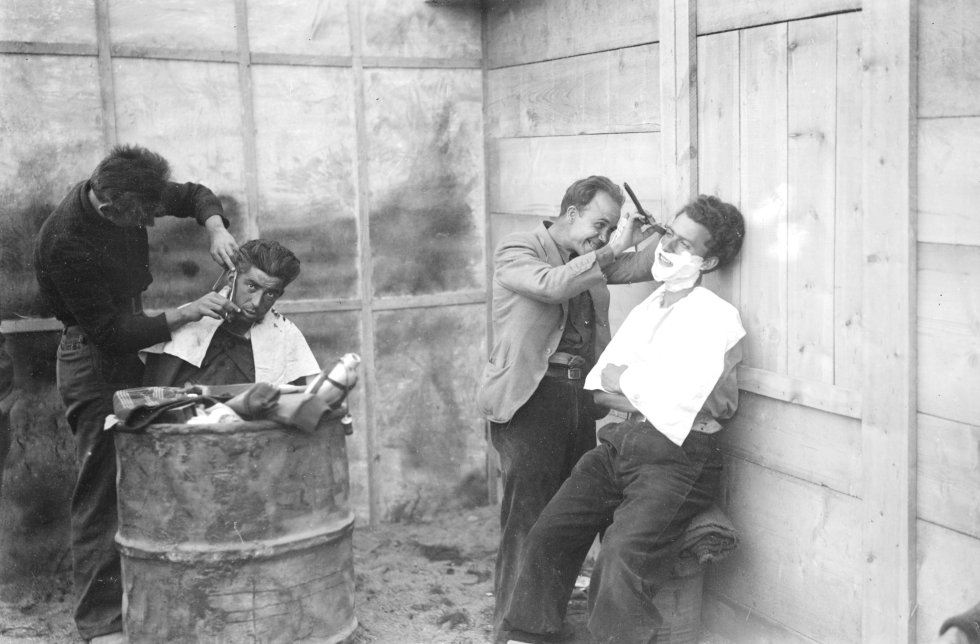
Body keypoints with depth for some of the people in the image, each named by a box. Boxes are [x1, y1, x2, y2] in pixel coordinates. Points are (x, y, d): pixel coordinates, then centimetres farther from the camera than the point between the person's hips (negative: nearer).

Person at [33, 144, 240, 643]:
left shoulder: (128, 196, -6)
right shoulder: (65, 243, -27)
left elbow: (194, 196, 11)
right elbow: (110, 332, -23)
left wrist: (216, 230, -9)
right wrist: (188, 313, -24)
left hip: (132, 350, 8)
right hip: (94, 363, -8)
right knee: (102, 493, -5)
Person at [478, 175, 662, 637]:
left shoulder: (591, 260, 19)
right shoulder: (517, 251, -2)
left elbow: (640, 267, 18)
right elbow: (552, 285, -21)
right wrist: (610, 251, -18)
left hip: (581, 393, 7)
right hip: (531, 398, -7)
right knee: (527, 520, -6)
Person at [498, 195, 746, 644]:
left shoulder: (717, 318, -5)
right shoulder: (645, 310, 19)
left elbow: (676, 404, -16)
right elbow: (599, 389, 12)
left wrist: (623, 379, 1)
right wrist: (648, 392, -7)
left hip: (675, 457, -7)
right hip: (619, 445, 7)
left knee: (621, 557, -27)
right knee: (549, 533, -7)